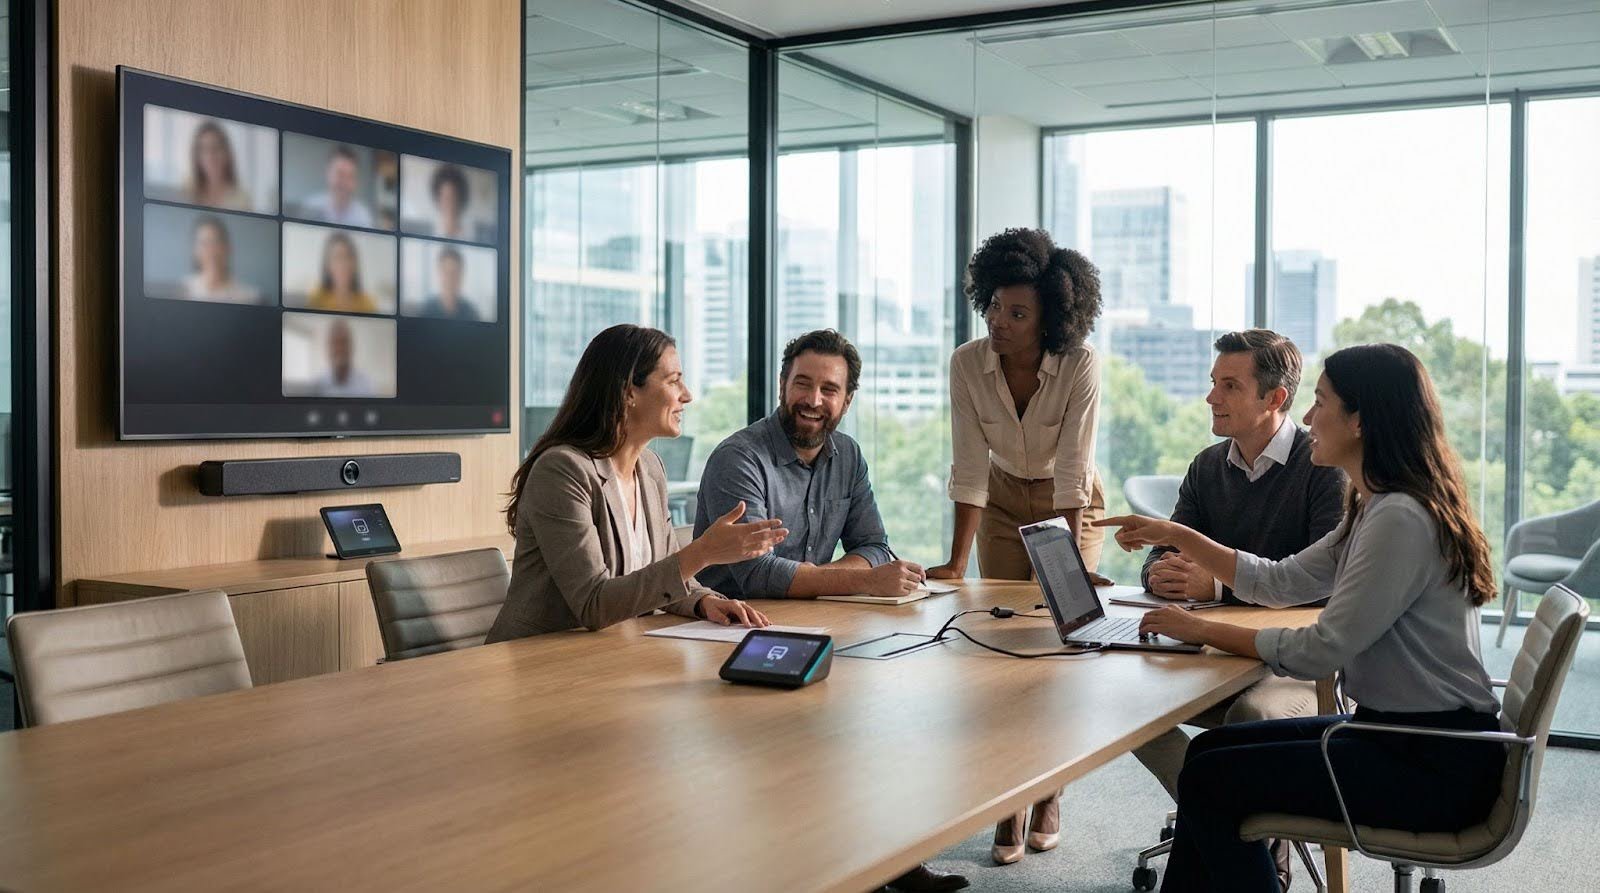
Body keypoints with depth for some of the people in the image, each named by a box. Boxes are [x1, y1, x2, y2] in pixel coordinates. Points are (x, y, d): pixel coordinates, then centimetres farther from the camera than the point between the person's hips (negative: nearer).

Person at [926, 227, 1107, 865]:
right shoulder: (968, 364, -20)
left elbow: (1071, 472, -28)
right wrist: (955, 564, -24)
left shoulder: (1081, 366, -26)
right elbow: (970, 470, -20)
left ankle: (1049, 794, 8)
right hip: (1003, 502, 2)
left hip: (1071, 504, -2)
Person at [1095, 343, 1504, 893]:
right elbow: (1282, 582, 18)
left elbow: (1320, 651, -22)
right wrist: (1175, 536, 16)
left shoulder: (1400, 519, -22)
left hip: (1435, 765, -10)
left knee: (1210, 781, -9)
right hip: (1395, 729, 10)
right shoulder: (1377, 509, 11)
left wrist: (1204, 630, -10)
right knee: (1212, 748, 8)